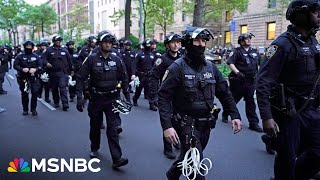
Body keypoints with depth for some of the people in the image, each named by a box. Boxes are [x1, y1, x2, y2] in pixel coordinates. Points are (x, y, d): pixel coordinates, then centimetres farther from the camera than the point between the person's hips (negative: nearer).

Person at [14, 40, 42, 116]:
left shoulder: (36, 56, 10)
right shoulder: (20, 56, 6)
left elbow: (40, 65, 4)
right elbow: (15, 65, 0)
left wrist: (35, 69, -16)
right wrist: (22, 69, -19)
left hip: (34, 78, 0)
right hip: (23, 78, 0)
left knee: (35, 93, -8)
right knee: (24, 94, 5)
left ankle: (33, 109, 6)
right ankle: (25, 109, 19)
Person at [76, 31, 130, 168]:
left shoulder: (116, 59, 2)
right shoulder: (92, 59, -6)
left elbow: (124, 79, 9)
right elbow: (81, 78, -6)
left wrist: (127, 97, 5)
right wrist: (79, 98, -14)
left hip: (112, 99, 0)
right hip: (96, 98, 0)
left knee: (113, 128, -4)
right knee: (95, 126, 17)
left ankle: (117, 158, -4)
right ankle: (94, 149, 41)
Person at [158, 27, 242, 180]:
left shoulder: (211, 67, 3)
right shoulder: (177, 67, -14)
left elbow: (224, 92, 9)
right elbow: (164, 97, -17)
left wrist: (235, 115, 1)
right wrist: (166, 126, -26)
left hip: (206, 124, 6)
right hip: (187, 124, -6)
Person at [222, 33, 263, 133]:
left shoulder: (254, 52, 14)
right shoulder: (237, 51, -6)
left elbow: (259, 64, 25)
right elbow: (230, 63, -17)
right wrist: (237, 72, -26)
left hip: (251, 81, 5)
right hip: (238, 80, -5)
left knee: (250, 102, 5)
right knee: (233, 99, 8)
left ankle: (253, 123, 8)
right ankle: (225, 115, 31)